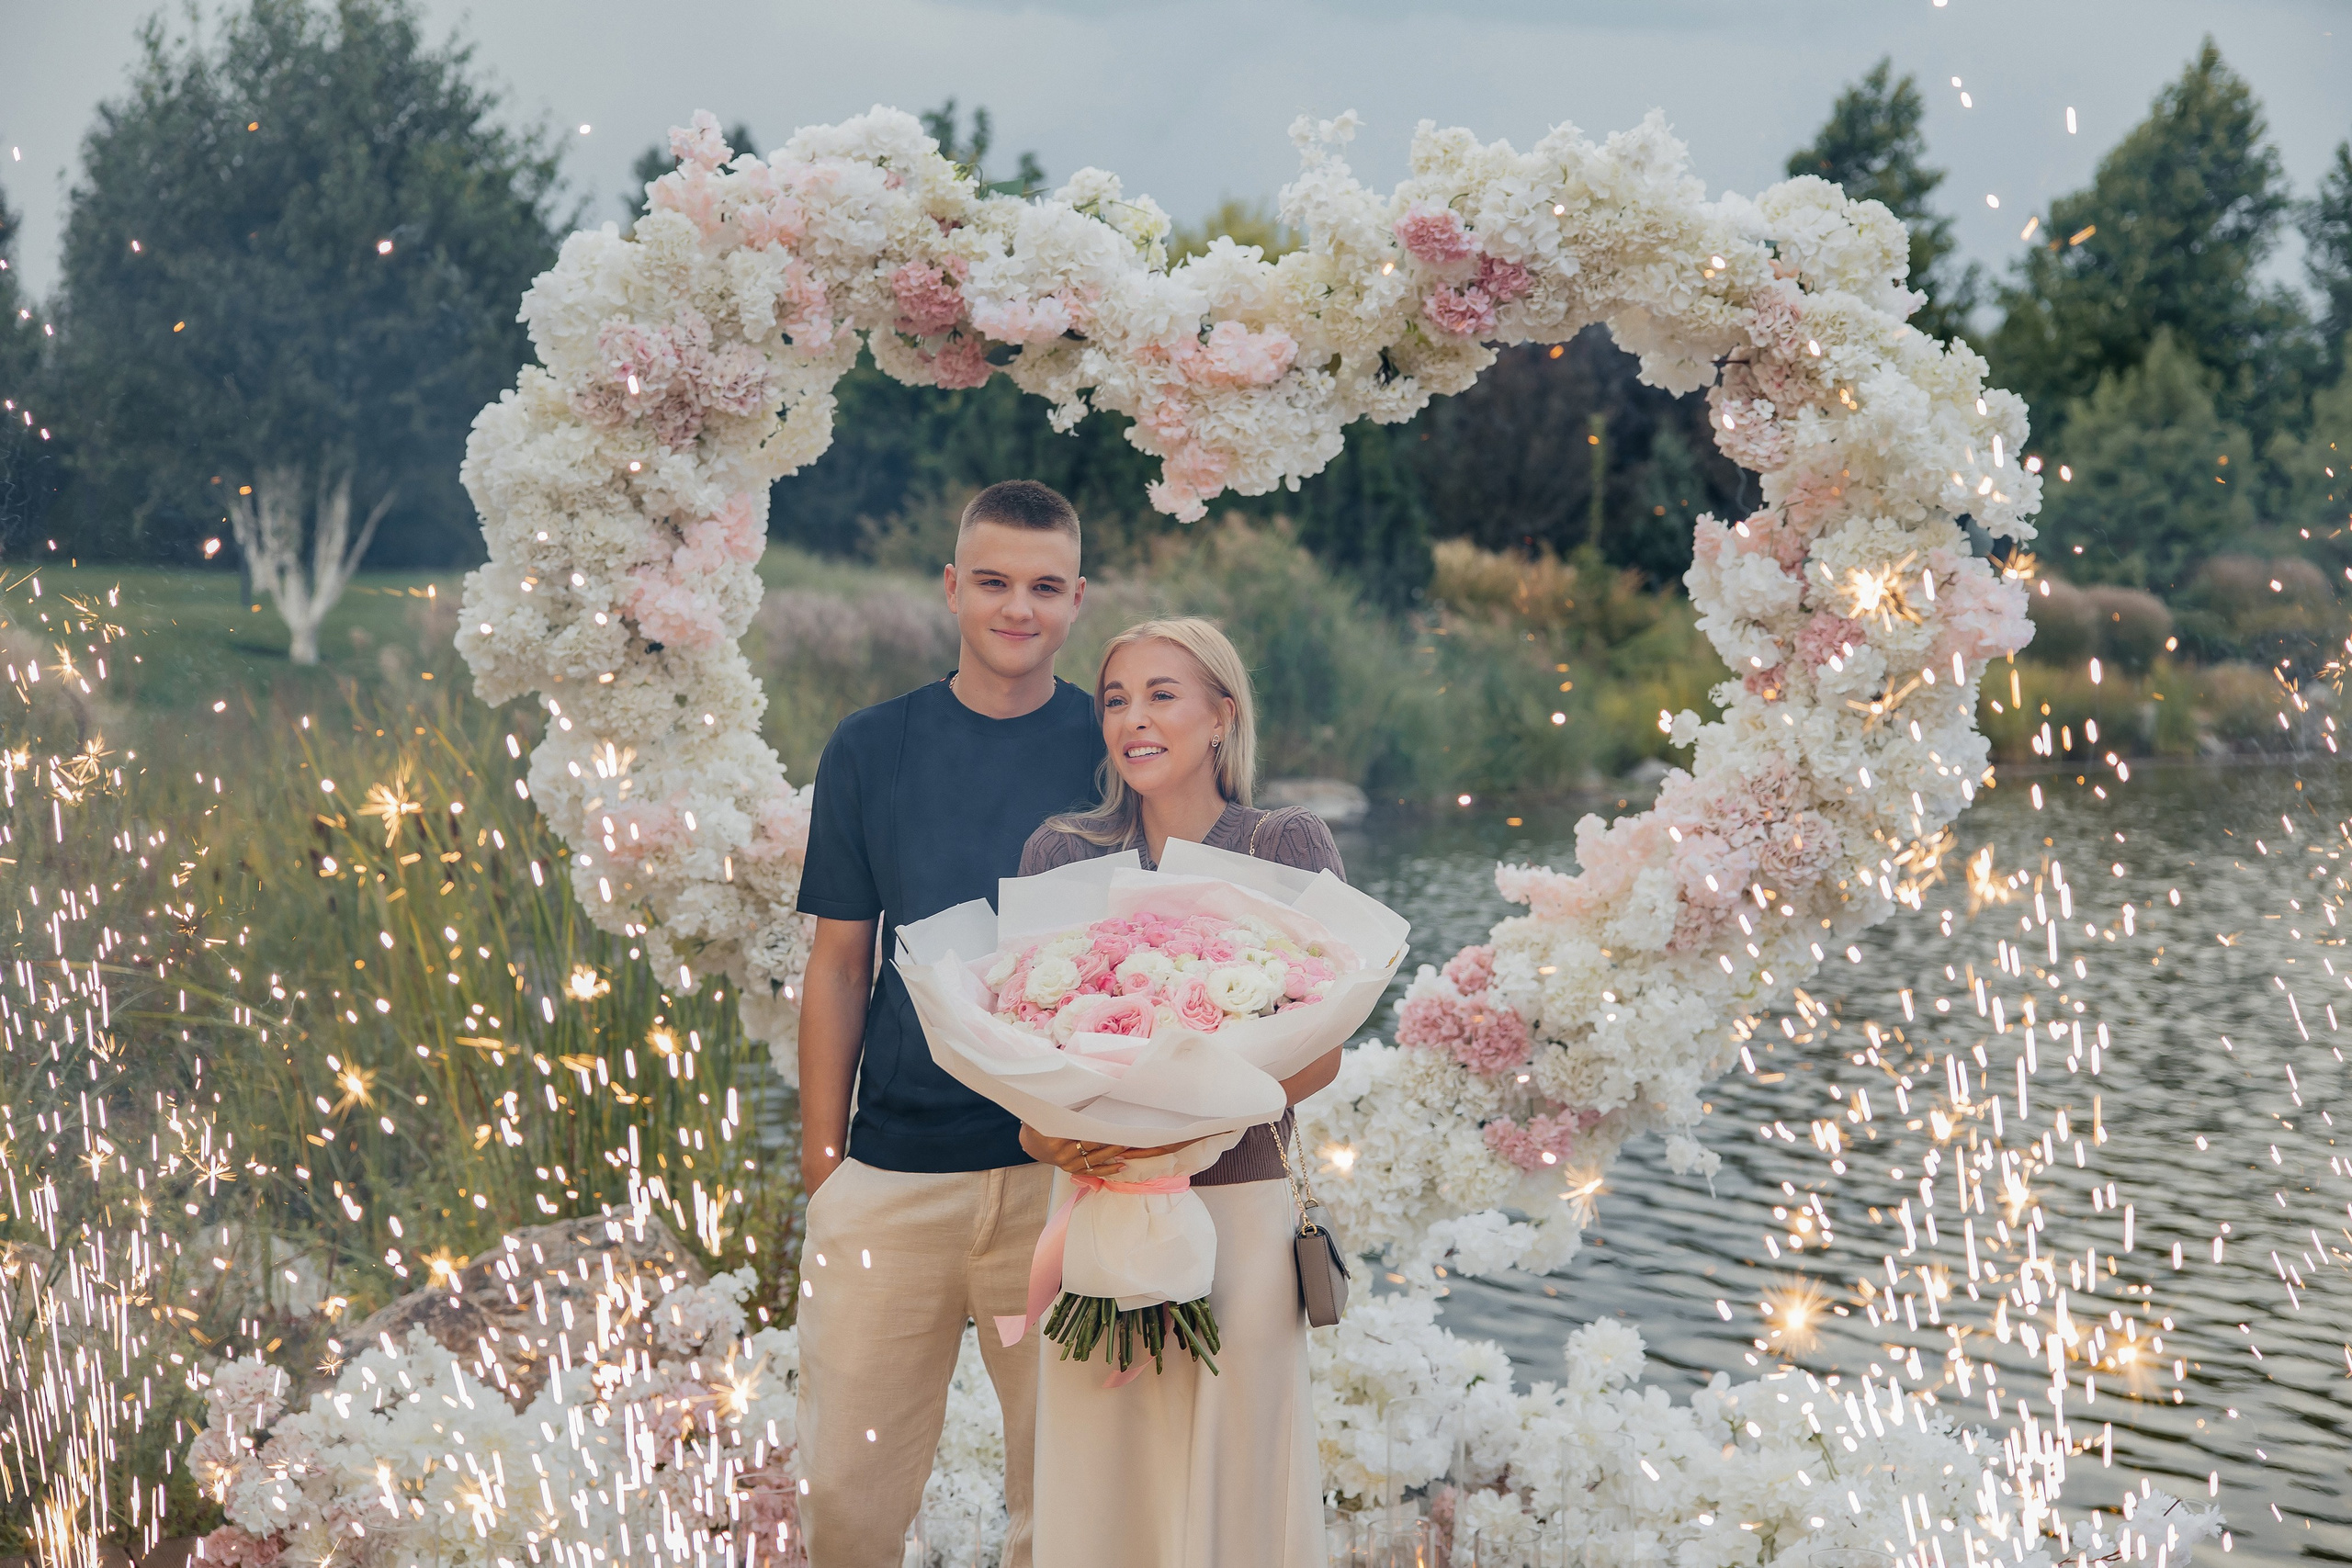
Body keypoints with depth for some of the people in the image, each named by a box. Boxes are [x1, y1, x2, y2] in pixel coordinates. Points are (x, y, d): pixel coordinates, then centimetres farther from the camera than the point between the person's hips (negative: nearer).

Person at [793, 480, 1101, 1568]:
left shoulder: (1116, 751, 3)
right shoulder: (871, 750, 5)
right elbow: (839, 964, 8)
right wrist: (822, 1148, 3)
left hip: (1066, 1168, 0)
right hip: (894, 1167, 1)